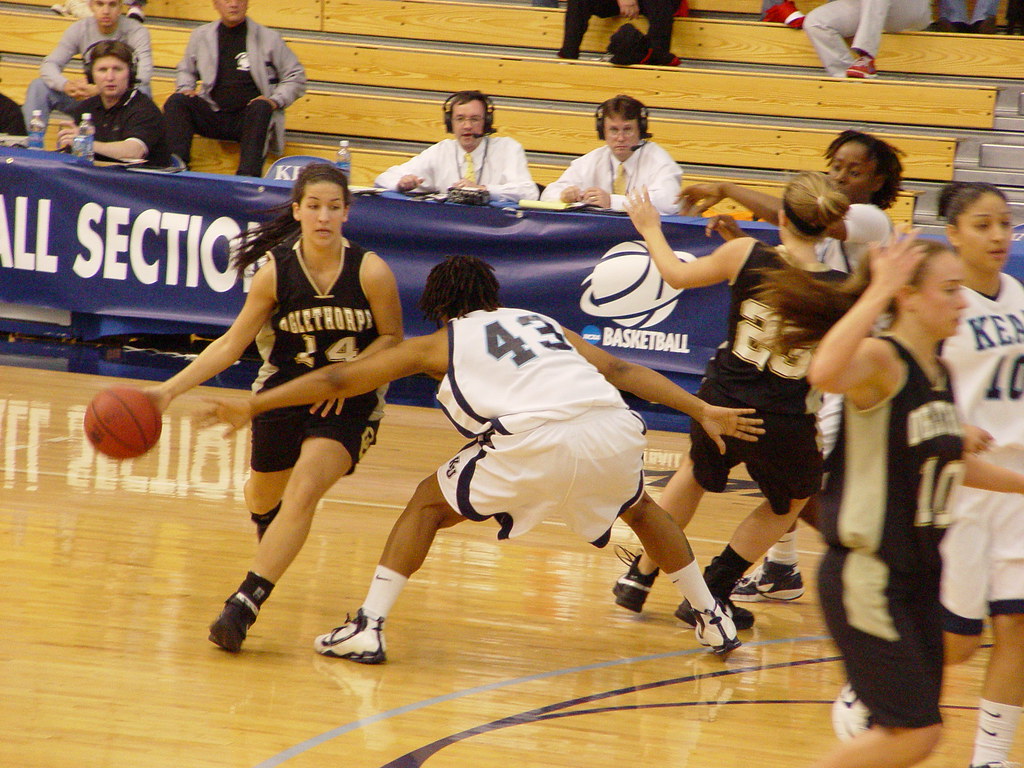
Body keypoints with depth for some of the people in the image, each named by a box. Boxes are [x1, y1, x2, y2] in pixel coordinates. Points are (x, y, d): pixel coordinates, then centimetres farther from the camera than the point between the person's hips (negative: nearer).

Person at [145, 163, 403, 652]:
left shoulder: (369, 272, -18)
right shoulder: (275, 272, -13)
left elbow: (393, 338, -3)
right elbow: (232, 343, -7)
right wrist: (169, 390, -15)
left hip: (349, 404, -3)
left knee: (304, 489, -24)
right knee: (264, 496, 18)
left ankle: (245, 604, -24)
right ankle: (274, 553, 58)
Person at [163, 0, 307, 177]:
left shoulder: (268, 38, 7)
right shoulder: (201, 35, 15)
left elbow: (296, 77, 9)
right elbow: (186, 70, 30)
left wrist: (275, 100, -9)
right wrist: (186, 89, 7)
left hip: (248, 118, -3)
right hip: (214, 115, 3)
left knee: (260, 108, -36)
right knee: (176, 102, -21)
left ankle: (248, 177, -47)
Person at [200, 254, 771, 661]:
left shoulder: (441, 343, 23)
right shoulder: (542, 323, 32)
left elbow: (342, 379, 24)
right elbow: (621, 371, 23)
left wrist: (252, 407, 30)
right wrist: (703, 412, 21)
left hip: (536, 440, -4)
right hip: (612, 427, 4)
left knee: (429, 505, 17)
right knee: (640, 508, 35)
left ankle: (369, 627, 7)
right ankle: (715, 622, 37)